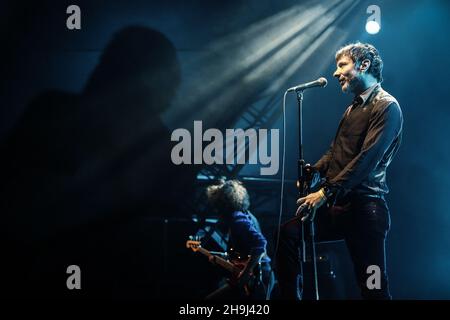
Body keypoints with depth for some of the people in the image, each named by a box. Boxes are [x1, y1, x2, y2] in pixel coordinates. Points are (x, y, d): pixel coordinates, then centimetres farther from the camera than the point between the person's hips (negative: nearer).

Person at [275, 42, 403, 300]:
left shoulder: (386, 106, -8)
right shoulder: (353, 108, 22)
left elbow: (367, 159, -17)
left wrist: (326, 192, -21)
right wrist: (314, 170, 4)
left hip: (364, 206, -8)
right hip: (338, 205, 8)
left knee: (374, 287, -5)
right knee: (287, 234, -8)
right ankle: (292, 297, -1)